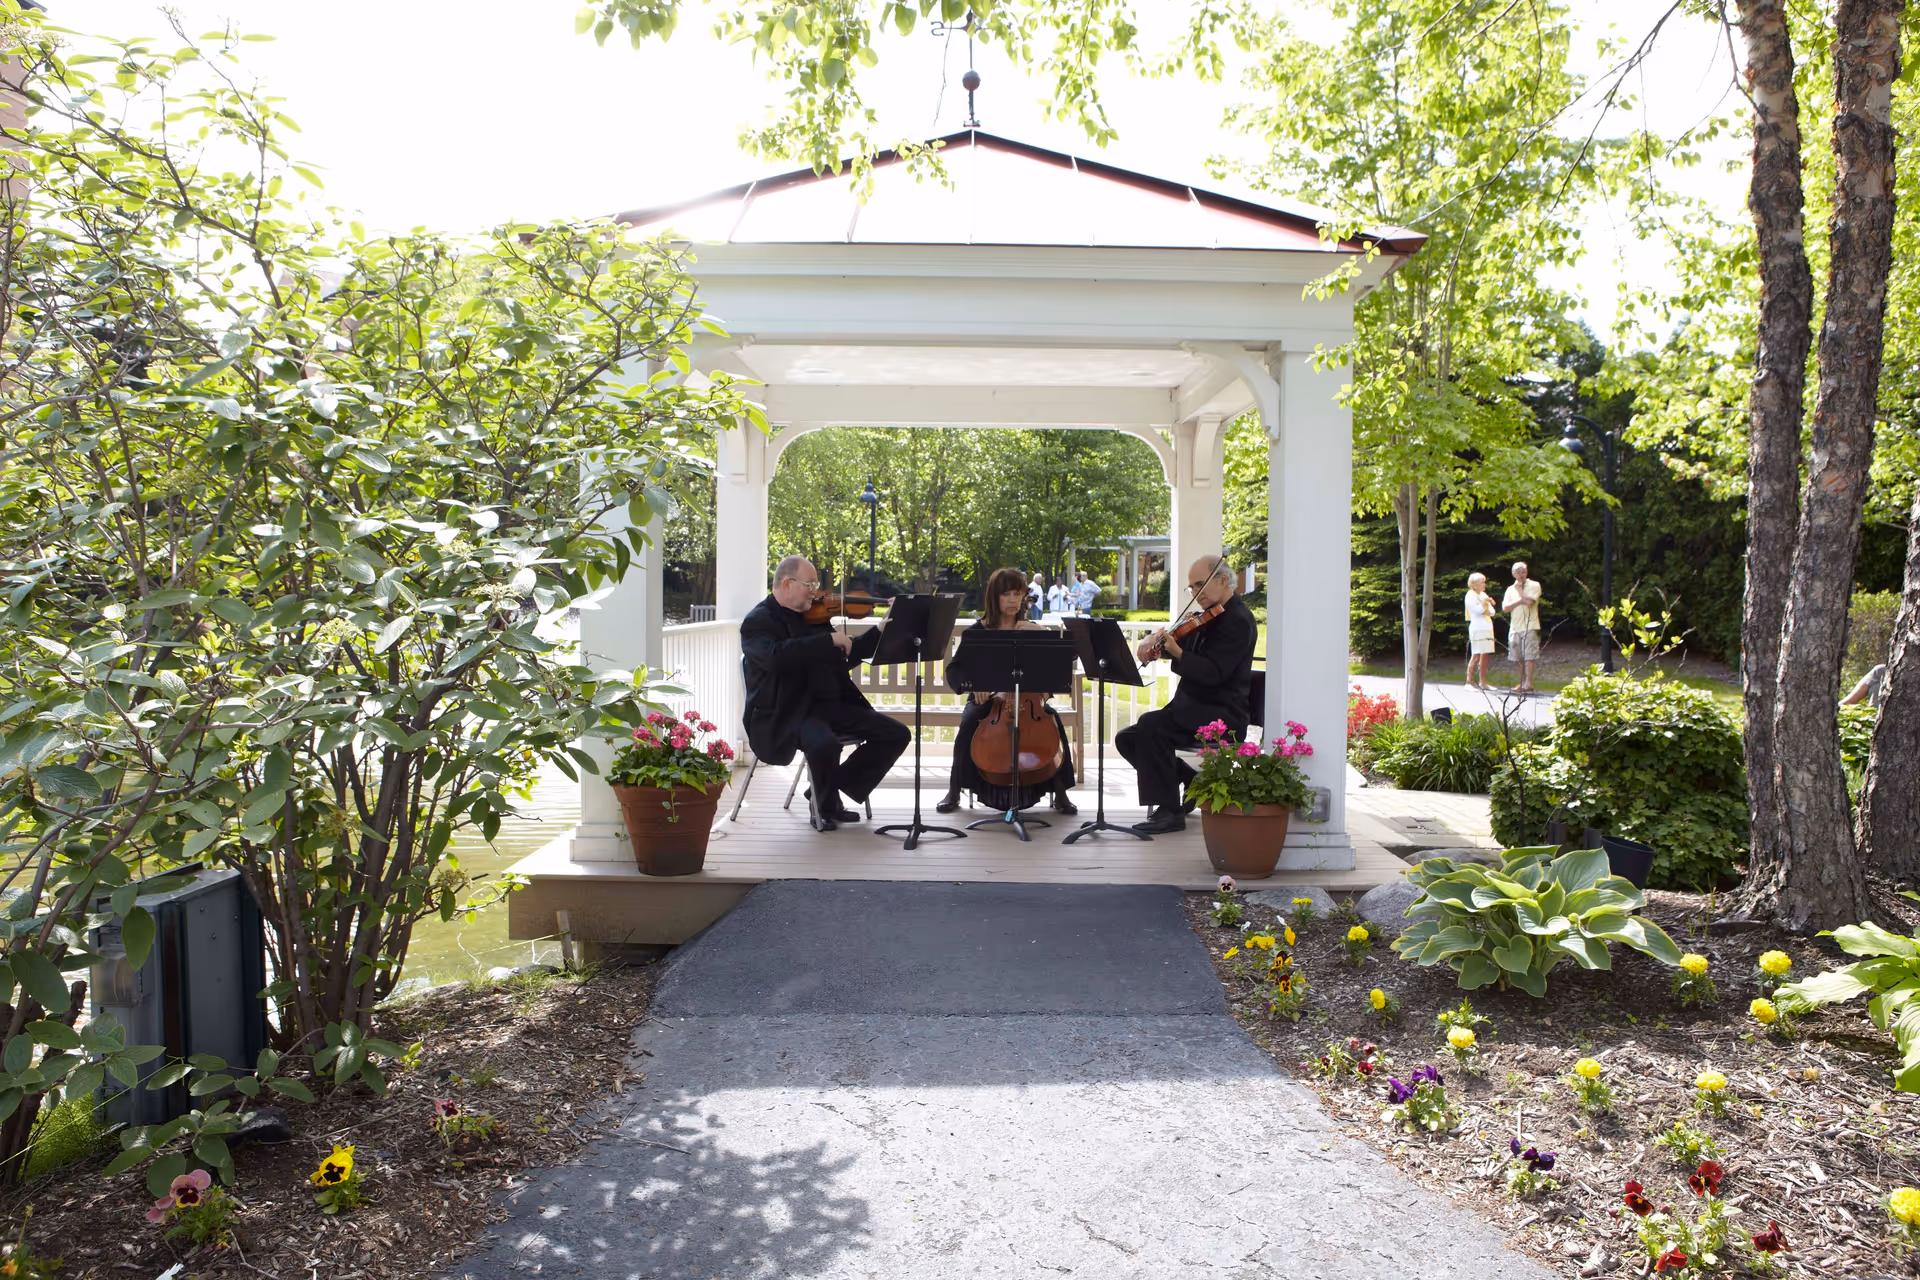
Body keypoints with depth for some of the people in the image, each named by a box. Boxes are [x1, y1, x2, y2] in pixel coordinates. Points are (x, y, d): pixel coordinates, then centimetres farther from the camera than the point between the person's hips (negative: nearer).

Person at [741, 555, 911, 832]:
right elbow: (777, 656, -28)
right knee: (824, 744, -39)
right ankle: (823, 807, -5)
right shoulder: (758, 621, -6)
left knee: (896, 734, -3)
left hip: (831, 705, 8)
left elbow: (845, 659, 23)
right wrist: (830, 640, -24)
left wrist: (883, 628, 13)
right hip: (786, 715, -8)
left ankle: (827, 793, 7)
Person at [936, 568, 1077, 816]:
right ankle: (953, 792, -15)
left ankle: (1060, 793, -17)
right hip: (988, 697, 0)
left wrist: (1044, 631, -17)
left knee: (1053, 719, -29)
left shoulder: (1031, 629, 7)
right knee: (970, 722, -32)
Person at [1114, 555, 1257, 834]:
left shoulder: (1238, 620, -12)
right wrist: (1154, 641, -5)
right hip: (1194, 710, 10)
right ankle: (1190, 783, 12)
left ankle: (1170, 811, -22)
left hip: (1222, 715, -10)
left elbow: (1212, 672, -23)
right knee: (1126, 739, 3)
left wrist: (1176, 651, -32)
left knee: (1150, 725, -30)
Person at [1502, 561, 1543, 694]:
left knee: (1529, 657, -10)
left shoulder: (1534, 585, 2)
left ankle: (1528, 684, -12)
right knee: (1518, 659, 9)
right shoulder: (1510, 589, 15)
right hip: (1515, 627, 5)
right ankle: (1523, 682, 18)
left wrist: (1519, 588, -2)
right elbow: (1505, 608, 3)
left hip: (1530, 627, -5)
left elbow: (1529, 601, -15)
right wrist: (1520, 600, -7)